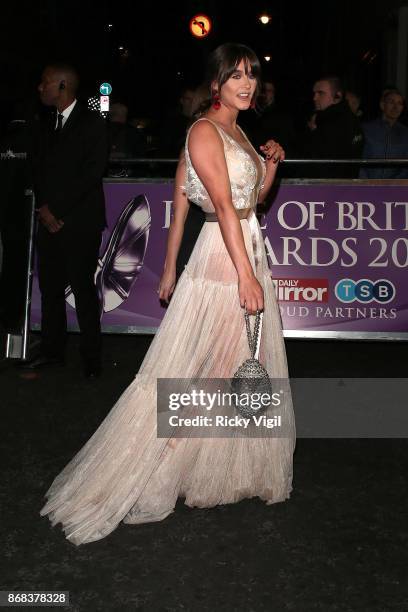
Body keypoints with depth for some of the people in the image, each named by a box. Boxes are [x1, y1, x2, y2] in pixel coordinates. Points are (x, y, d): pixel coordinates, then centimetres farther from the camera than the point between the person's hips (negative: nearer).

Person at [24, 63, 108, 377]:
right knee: (50, 288, 9)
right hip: (50, 221, 6)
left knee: (83, 288, -3)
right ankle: (52, 350, 20)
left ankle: (91, 357, 6)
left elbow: (93, 172, -12)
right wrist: (43, 208, 0)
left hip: (80, 222, -6)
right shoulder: (49, 125, 17)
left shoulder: (92, 124, -4)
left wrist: (56, 208, -12)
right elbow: (40, 170, 16)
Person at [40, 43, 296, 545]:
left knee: (245, 367, 15)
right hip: (221, 258, -9)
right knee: (199, 370, -2)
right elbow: (223, 204, -21)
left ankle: (233, 466, 31)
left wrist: (270, 167, 6)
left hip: (249, 252, 9)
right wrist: (246, 275, -25)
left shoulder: (237, 131, 16)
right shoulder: (204, 131, -11)